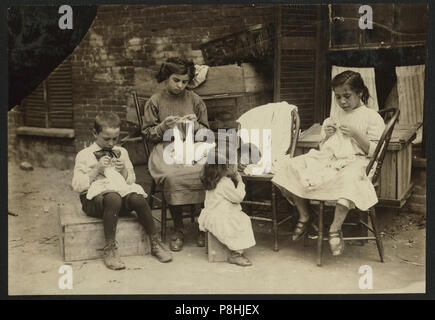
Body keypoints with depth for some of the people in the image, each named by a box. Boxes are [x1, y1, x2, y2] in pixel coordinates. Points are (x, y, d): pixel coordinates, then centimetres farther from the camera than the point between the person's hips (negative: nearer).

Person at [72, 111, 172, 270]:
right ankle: (110, 250, -30)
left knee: (138, 198, -30)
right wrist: (97, 170, -11)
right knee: (114, 199, -39)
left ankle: (155, 244, -16)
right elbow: (77, 185, -2)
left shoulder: (121, 152, 20)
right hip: (95, 196, -4)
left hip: (122, 192, 4)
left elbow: (131, 181, 21)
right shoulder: (84, 155, 6)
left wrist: (124, 170, -1)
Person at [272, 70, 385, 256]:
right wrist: (327, 136, 3)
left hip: (354, 161, -5)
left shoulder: (372, 117, 5)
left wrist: (356, 135, -14)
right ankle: (304, 216, -2)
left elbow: (375, 152, -3)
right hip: (327, 157, 6)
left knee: (348, 178, -43)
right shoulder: (335, 116, 22)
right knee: (290, 166, -15)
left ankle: (335, 229, -26)